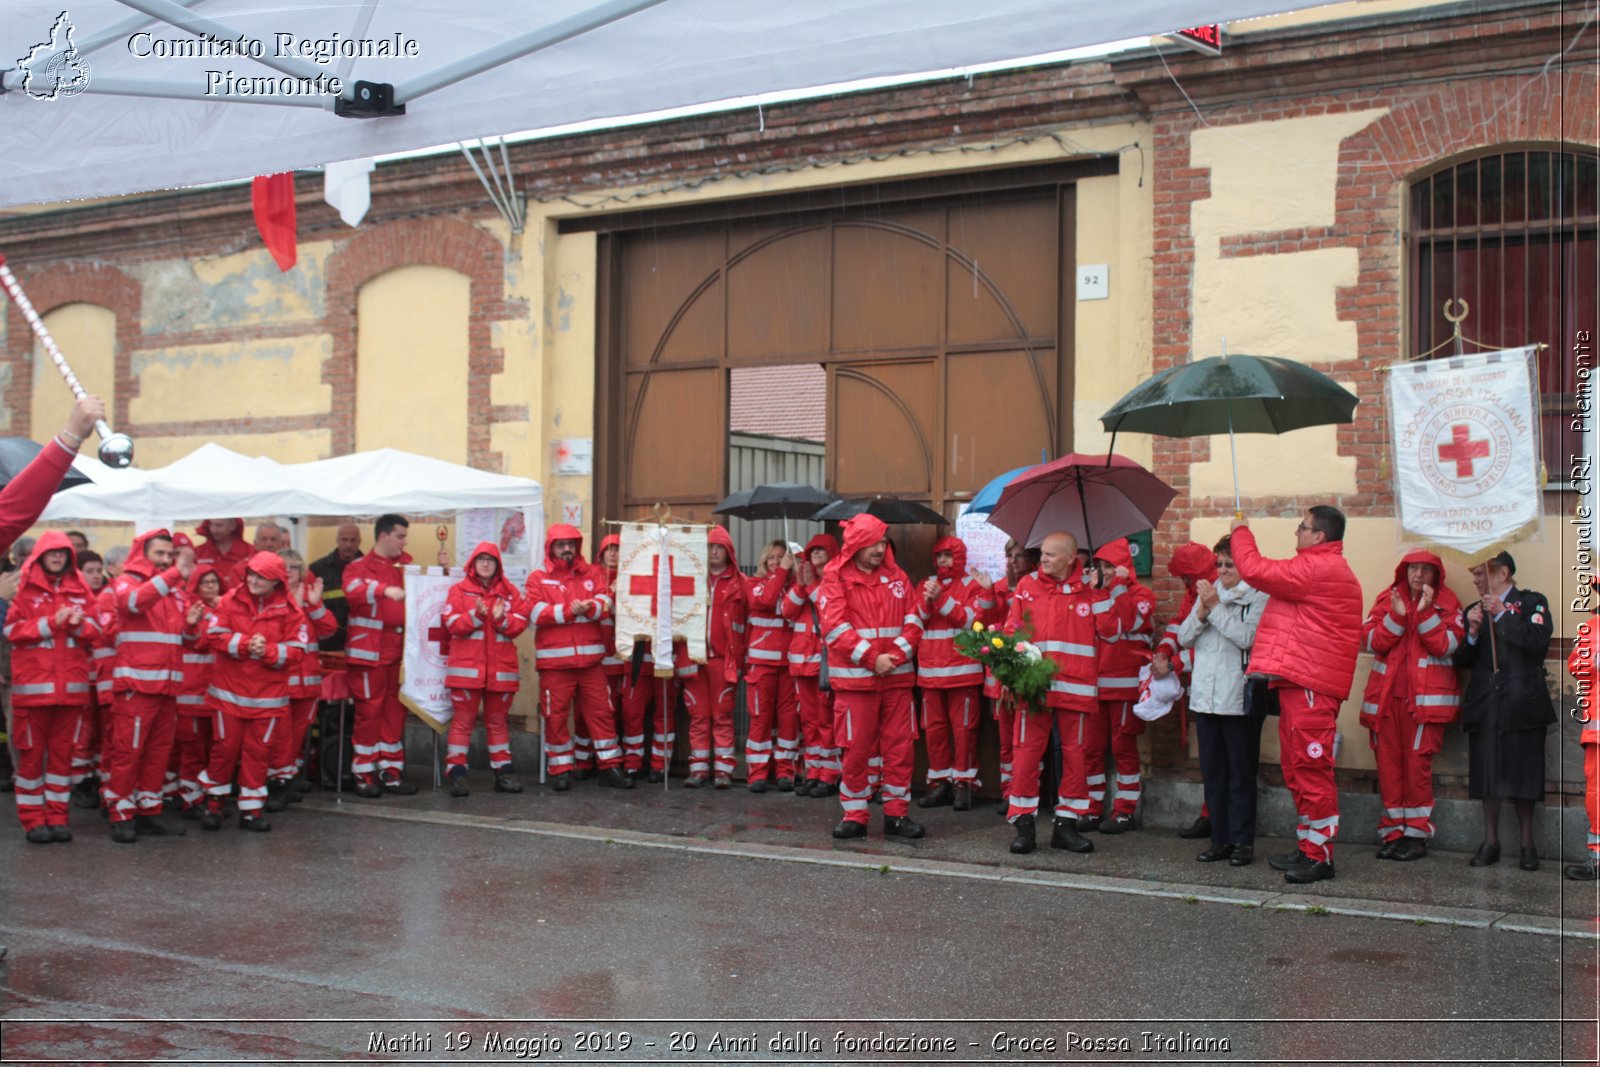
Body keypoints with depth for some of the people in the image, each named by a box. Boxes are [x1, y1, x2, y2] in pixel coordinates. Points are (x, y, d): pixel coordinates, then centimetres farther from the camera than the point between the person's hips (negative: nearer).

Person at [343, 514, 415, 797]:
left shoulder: (405, 565, 17)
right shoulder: (359, 566, -2)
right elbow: (354, 590, -23)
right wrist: (385, 590, -38)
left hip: (399, 649, 6)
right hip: (369, 650, -6)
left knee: (395, 710, 8)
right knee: (369, 711, -2)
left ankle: (391, 771, 15)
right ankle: (364, 775, 5)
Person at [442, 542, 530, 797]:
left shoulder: (509, 592, 9)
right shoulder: (459, 590, 4)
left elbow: (520, 624, 1)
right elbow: (452, 623, -6)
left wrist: (502, 618, -17)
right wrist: (476, 615, -20)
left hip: (500, 668, 3)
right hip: (466, 667, -2)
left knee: (498, 721, 11)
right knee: (462, 720, -3)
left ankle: (502, 773, 15)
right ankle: (457, 774, -2)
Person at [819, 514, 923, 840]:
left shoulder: (896, 576, 11)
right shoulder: (836, 577, -1)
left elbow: (913, 621, 7)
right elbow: (835, 627, -10)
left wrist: (896, 655, -10)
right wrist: (872, 658, -15)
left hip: (897, 675, 4)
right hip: (855, 676, -4)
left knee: (900, 746, 4)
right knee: (856, 748, 1)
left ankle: (896, 814, 14)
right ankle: (854, 816, 12)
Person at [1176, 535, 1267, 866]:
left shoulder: (1257, 597, -4)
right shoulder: (1208, 593, 14)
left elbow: (1247, 637, -18)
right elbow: (1185, 638, 9)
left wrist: (1215, 607, -14)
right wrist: (1202, 611, -7)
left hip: (1239, 699, -6)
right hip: (1205, 696, 6)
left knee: (1241, 773, 1)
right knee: (1212, 772, 9)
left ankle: (1243, 841, 8)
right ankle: (1220, 839, 16)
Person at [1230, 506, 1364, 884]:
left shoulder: (1318, 569, -15)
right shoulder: (1326, 569, 22)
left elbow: (1255, 570, -16)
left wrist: (1241, 532, -1)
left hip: (1310, 686, -11)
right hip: (1299, 682, 11)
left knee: (1311, 769, -8)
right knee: (1298, 769, 15)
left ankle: (1320, 856, -4)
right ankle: (1309, 847, 23)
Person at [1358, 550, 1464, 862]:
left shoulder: (1446, 603, 5)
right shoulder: (1387, 599, 11)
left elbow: (1448, 646, -8)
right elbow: (1369, 641, 0)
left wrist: (1426, 612, -14)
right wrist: (1396, 616, -11)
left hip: (1425, 697, -3)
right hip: (1387, 696, 3)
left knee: (1418, 762, -7)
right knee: (1388, 763, 2)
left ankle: (1416, 835, 2)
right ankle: (1393, 833, 10)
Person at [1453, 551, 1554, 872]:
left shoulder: (1532, 602, 3)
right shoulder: (1475, 610, 14)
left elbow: (1538, 642, -14)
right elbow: (1462, 661, 9)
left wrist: (1502, 615, -13)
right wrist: (1472, 632, -7)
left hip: (1522, 704, -3)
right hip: (1485, 706, 4)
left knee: (1522, 774, 0)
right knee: (1488, 773, 4)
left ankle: (1527, 843, 11)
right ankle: (1491, 842, 13)